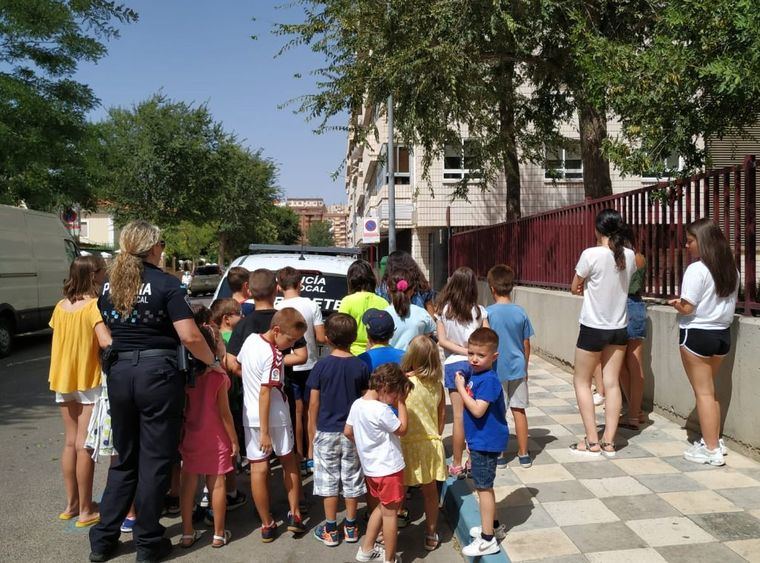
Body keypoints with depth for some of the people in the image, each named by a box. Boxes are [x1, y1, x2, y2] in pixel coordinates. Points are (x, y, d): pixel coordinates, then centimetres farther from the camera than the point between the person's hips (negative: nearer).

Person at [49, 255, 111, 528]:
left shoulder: (60, 307, 7)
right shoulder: (95, 306, -15)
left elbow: (58, 340, 9)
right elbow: (106, 341, -27)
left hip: (63, 381, 7)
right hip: (89, 381, -7)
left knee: (70, 442, 15)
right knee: (84, 445, -1)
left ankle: (71, 505, 25)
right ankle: (85, 510, 8)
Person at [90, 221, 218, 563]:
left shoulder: (110, 284, 8)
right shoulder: (165, 283, -10)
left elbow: (105, 331, 13)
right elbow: (189, 336, -17)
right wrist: (213, 361, -4)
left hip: (119, 373, 6)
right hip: (157, 373, -5)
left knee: (124, 458, 19)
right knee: (155, 459, 7)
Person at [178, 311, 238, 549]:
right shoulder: (218, 376, -15)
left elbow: (180, 408, 1)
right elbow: (224, 413, -11)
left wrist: (181, 432, 14)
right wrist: (234, 440, -2)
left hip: (190, 436, 4)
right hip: (215, 438, -4)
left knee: (188, 482, 11)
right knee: (217, 483, 5)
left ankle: (187, 533, 20)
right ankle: (219, 534, 15)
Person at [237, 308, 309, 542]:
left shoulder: (250, 339, 0)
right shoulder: (274, 356, -22)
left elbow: (238, 366, 15)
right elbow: (265, 394, -23)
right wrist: (265, 432, -20)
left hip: (250, 416, 5)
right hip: (275, 417, -5)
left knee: (258, 469, 6)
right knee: (289, 461, 16)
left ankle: (267, 525, 15)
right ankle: (294, 515, 20)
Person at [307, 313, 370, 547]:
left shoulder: (322, 366, -11)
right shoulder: (361, 366, -6)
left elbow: (314, 402, -6)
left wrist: (312, 430, 6)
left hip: (326, 432, -2)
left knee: (329, 481, 9)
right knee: (352, 480, 13)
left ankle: (331, 530, 18)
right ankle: (351, 527, 24)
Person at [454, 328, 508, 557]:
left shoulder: (488, 380, -24)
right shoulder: (472, 372, 2)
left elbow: (478, 410, -29)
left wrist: (461, 388, -23)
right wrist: (461, 379, 4)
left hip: (486, 441, -9)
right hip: (479, 440, 9)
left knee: (483, 487, 0)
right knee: (483, 485, 22)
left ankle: (487, 539, 10)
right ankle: (491, 524, 40)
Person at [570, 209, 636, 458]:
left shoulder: (591, 254, -18)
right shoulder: (629, 255, -1)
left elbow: (575, 288, -6)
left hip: (593, 328, -5)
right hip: (619, 328, 5)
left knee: (582, 382, 10)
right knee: (612, 383, 9)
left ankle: (592, 442, 10)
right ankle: (608, 443, 13)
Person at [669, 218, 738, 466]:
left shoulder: (696, 269, -17)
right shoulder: (731, 269, 7)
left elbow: (687, 308, -17)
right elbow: (730, 301, 13)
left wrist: (674, 302, 2)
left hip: (697, 334, -8)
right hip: (722, 334, 8)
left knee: (703, 392, 1)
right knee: (710, 390, 20)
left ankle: (711, 450, 6)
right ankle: (714, 440, 27)